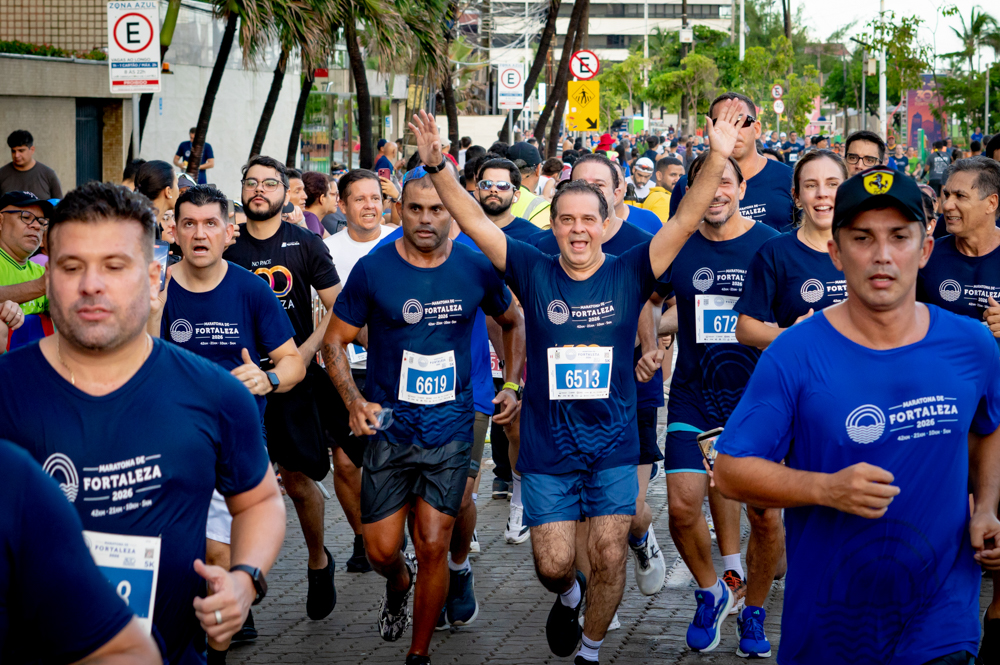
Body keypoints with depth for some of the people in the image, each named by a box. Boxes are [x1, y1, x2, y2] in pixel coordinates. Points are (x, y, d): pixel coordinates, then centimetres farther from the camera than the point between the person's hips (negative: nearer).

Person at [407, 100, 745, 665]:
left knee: (610, 557, 0)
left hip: (613, 445, 0)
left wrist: (718, 160, -25)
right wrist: (437, 166, -20)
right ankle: (568, 596, 38)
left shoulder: (629, 274, -4)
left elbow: (688, 219, -13)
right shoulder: (534, 273, -3)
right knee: (554, 563, 1)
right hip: (547, 447, 0)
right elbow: (474, 221, -8)